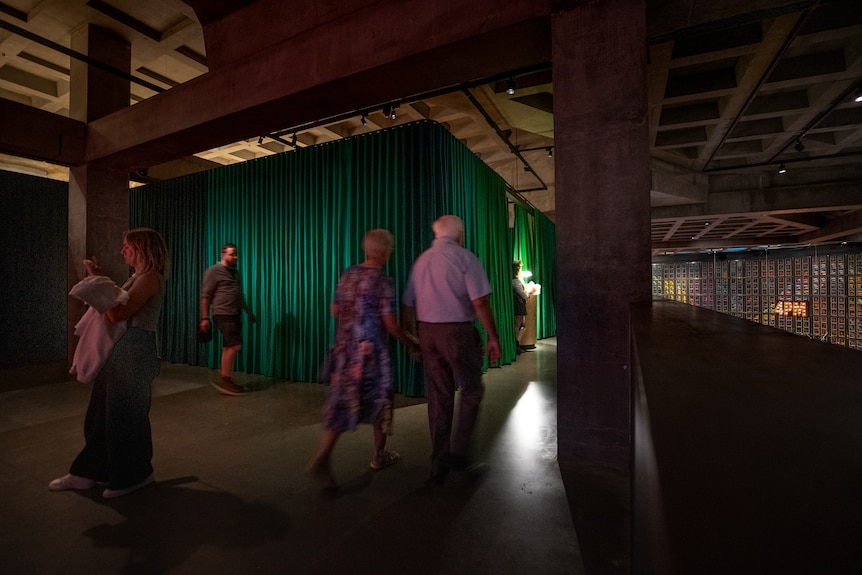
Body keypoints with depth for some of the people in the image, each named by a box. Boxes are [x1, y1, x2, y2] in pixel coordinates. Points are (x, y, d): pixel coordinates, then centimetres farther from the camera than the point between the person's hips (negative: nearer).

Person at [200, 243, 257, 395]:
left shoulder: (235, 272, 18)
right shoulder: (213, 271, -5)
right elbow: (205, 296, -9)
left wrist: (249, 312, 22)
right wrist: (205, 318, -14)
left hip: (235, 315, 7)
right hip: (223, 315, -7)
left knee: (228, 348, 10)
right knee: (235, 346, -12)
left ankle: (226, 381, 16)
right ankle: (225, 380, -2)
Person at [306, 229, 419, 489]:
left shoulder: (347, 275, 4)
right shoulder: (383, 281, -14)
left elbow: (334, 311, 11)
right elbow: (391, 325, -15)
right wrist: (411, 345, -1)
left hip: (344, 349, 5)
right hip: (371, 352, -5)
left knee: (342, 404, 11)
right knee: (379, 401, 14)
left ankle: (322, 456, 1)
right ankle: (379, 455, 30)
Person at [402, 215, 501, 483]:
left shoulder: (421, 260, 11)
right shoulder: (465, 257, -5)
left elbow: (408, 307, 11)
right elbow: (480, 302, -13)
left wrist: (412, 339, 19)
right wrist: (493, 337, -6)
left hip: (427, 333, 5)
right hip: (458, 332, -5)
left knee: (438, 396, 13)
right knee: (471, 391, 15)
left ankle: (439, 463, 24)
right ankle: (460, 451, 16)